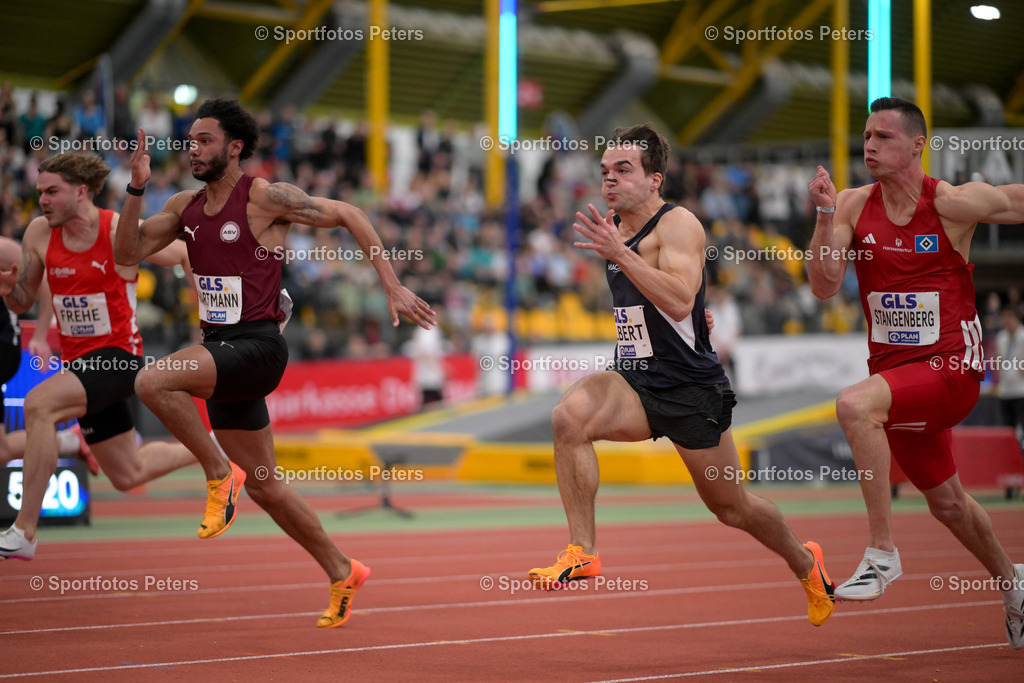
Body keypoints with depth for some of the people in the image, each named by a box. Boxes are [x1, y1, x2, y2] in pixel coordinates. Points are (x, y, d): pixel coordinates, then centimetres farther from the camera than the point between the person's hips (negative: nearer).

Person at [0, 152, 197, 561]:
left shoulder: (121, 232, -15)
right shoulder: (39, 234, -1)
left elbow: (186, 255, -1)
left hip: (117, 357, -7)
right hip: (78, 361, 7)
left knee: (38, 404, -31)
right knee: (128, 476, 16)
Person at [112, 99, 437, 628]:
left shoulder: (266, 198, -9)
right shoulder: (185, 207, 11)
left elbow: (348, 216, -5)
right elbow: (127, 254, 8)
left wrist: (392, 287, -9)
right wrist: (136, 190, -5)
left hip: (257, 346, -7)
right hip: (220, 353, 7)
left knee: (152, 382, -28)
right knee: (264, 486, 12)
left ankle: (220, 476, -10)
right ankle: (342, 574, 25)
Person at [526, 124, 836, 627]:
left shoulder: (677, 225, -14)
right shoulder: (613, 227, 8)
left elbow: (679, 301, -32)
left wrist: (618, 253, -37)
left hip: (692, 388, -6)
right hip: (633, 380, 6)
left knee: (731, 508, 11)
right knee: (570, 414, -27)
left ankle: (805, 562, 42)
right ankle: (582, 553, -23)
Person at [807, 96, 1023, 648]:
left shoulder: (955, 204, -11)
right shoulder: (854, 206, 0)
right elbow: (824, 287, -10)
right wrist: (824, 215, -20)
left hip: (950, 367, -6)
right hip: (896, 372, 6)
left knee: (854, 405, -33)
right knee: (946, 501, 19)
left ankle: (882, 554, -26)